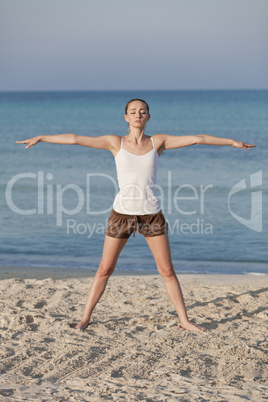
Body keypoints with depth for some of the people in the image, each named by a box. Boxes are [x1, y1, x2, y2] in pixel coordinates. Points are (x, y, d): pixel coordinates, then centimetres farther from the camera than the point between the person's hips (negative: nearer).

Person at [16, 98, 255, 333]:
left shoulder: (158, 142, 3)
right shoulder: (115, 143, 0)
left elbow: (196, 139, 2)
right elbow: (76, 139, -5)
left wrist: (231, 141, 3)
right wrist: (40, 138, -7)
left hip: (152, 215, 1)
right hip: (122, 213, -1)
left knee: (167, 271, 5)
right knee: (105, 269, 5)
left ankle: (184, 320, 16)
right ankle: (86, 318, 18)